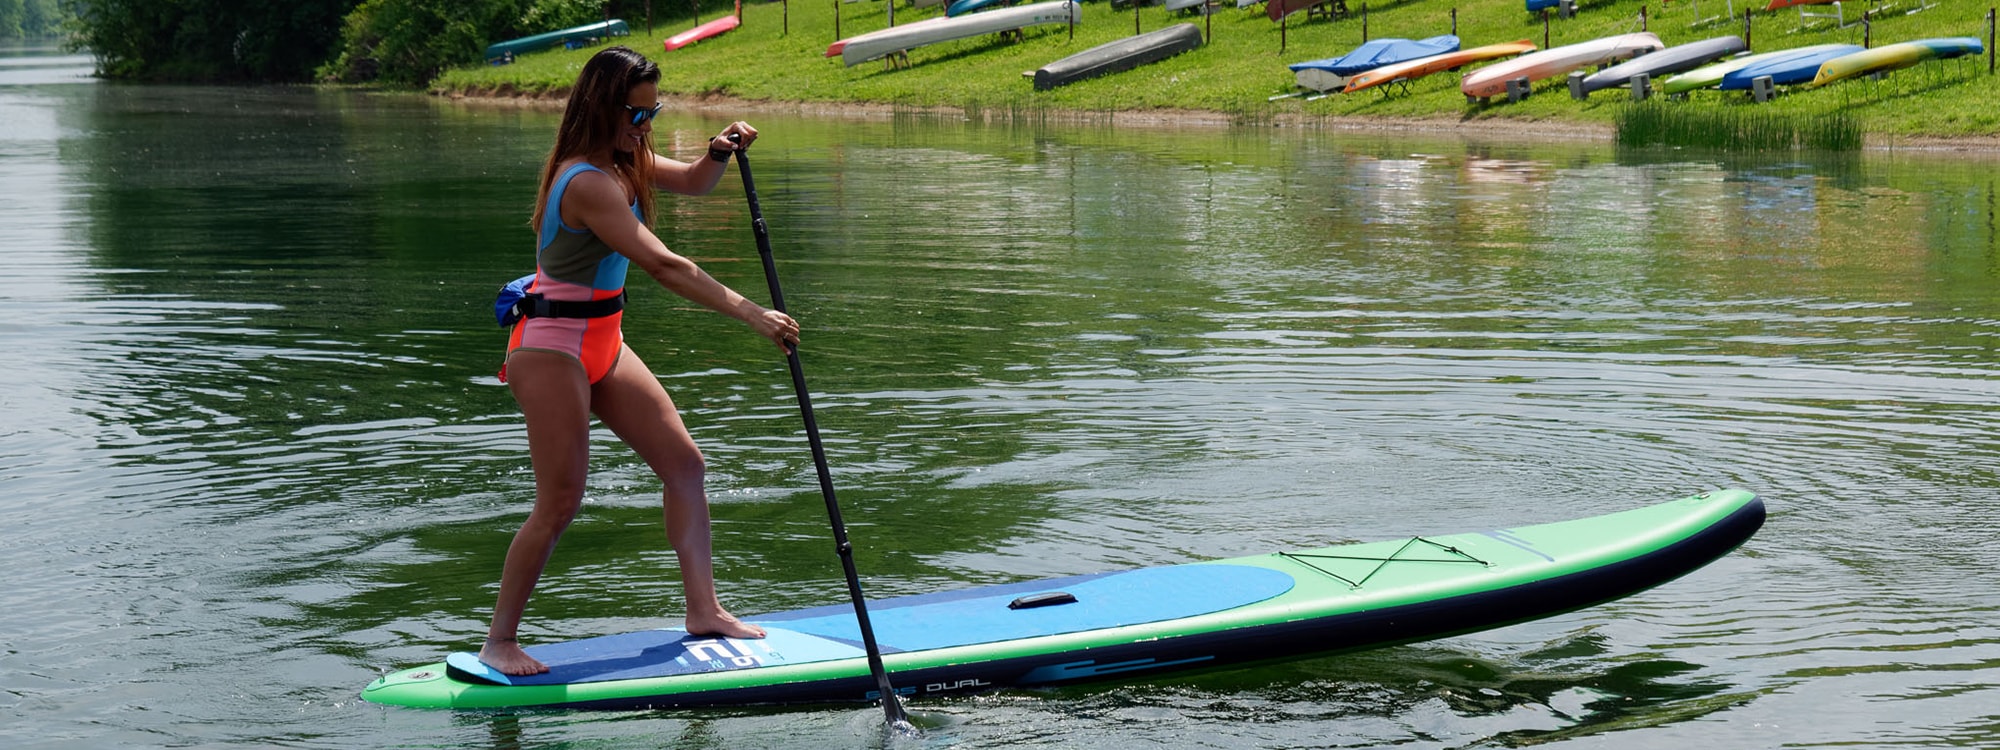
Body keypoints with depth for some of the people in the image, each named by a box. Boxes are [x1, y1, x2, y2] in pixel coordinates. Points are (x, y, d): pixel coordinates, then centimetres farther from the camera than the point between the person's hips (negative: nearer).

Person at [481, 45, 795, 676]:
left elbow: (689, 183, 21)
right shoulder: (587, 183, -24)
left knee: (683, 463, 7)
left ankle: (703, 610, 12)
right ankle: (499, 642, 4)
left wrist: (718, 153, -3)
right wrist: (751, 313, -30)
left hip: (601, 341, 10)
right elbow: (663, 266, -30)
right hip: (552, 347, -10)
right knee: (560, 504, -8)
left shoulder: (622, 161, 6)